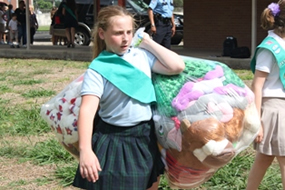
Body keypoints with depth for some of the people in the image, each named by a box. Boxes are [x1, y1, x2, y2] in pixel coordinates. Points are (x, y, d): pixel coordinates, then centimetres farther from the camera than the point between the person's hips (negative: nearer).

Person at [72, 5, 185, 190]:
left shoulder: (142, 55, 1)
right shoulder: (98, 69, -13)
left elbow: (177, 66, -6)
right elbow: (87, 109, -23)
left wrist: (148, 42, -3)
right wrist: (85, 150, -35)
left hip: (145, 136, 5)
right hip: (113, 141, -5)